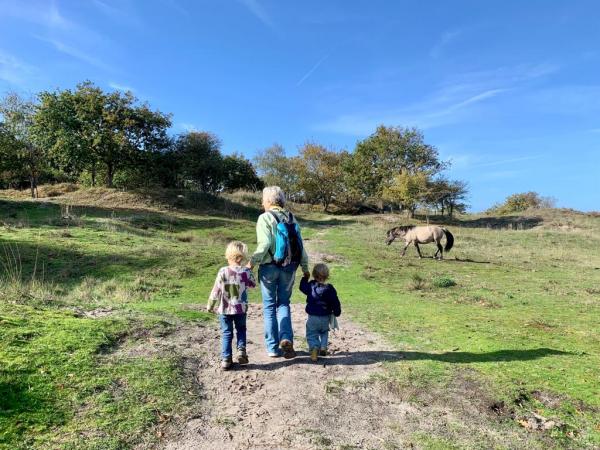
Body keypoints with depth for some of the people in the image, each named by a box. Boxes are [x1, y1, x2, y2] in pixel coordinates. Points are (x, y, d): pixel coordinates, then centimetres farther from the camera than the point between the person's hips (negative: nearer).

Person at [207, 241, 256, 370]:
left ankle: (226, 359, 10)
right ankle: (241, 350, 4)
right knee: (241, 330, 22)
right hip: (241, 309, 1)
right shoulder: (246, 272, -8)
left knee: (226, 333, 10)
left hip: (224, 309, -1)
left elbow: (216, 290, -8)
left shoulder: (223, 272, -13)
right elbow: (253, 284, 11)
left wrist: (210, 305, 4)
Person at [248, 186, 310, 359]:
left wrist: (252, 262, -12)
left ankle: (273, 347, 14)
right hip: (289, 267, 4)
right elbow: (300, 245, 8)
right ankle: (286, 338, -4)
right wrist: (305, 267, 15)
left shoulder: (265, 217, -7)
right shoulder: (291, 218, 8)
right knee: (283, 303, 16)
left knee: (269, 306, 9)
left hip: (269, 267, -4)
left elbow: (264, 244, -19)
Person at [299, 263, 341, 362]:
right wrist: (336, 313, 14)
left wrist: (305, 278, 29)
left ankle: (314, 347, -20)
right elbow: (336, 303, -2)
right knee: (324, 332, 26)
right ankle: (323, 347, 9)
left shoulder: (310, 286, -7)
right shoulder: (329, 289, -7)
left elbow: (302, 287, 14)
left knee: (311, 335, 6)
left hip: (312, 317, -1)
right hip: (325, 318, 2)